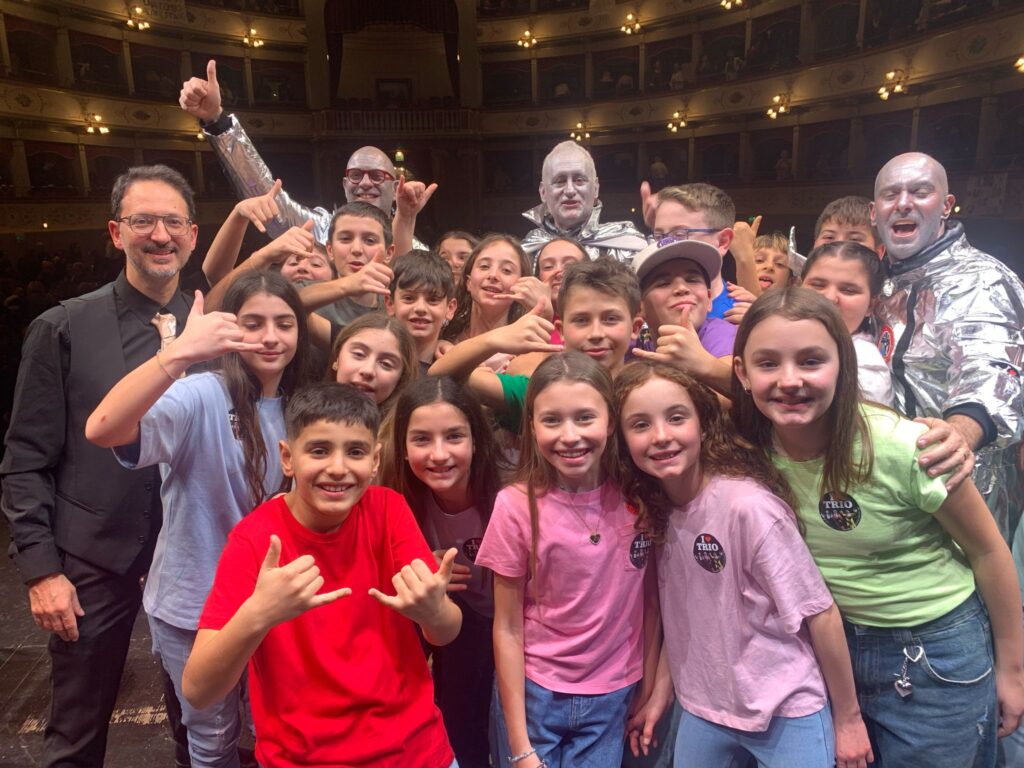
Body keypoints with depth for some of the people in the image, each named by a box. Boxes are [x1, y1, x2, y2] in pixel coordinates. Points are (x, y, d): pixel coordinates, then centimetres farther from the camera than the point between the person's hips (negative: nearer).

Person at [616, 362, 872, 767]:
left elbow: (821, 613, -16)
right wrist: (660, 693, 7)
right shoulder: (655, 510, -6)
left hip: (786, 714, -4)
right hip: (702, 711, 5)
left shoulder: (748, 504, -24)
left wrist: (847, 717, -7)